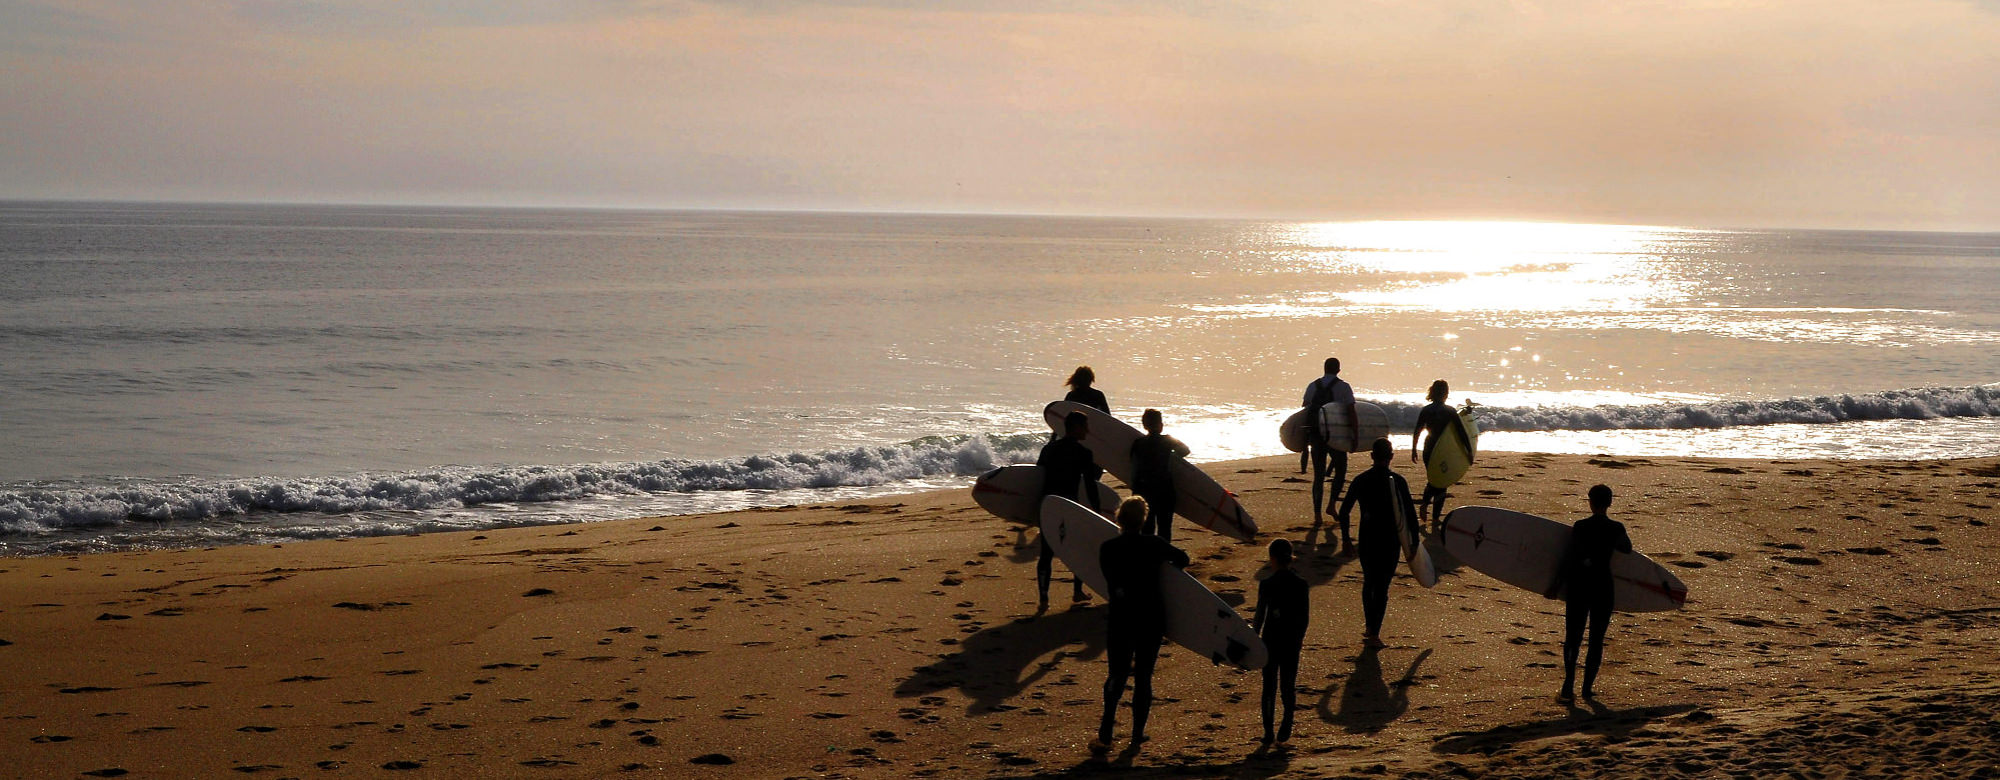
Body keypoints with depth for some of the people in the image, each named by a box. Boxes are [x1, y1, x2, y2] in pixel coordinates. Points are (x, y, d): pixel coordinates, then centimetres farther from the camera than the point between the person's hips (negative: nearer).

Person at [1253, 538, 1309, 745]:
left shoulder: (1266, 585, -12)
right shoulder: (1300, 584, -3)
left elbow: (1260, 616, -9)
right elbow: (1305, 615, 4)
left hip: (1271, 639, -2)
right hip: (1292, 640, 2)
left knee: (1269, 686, 9)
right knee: (1288, 683, 13)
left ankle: (1268, 731, 7)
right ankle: (1286, 727, 4)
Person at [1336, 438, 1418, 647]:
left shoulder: (1361, 480, -2)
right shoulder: (1398, 481, -6)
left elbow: (1344, 511, -1)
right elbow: (1410, 513, -6)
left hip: (1367, 538, 2)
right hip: (1391, 540, -2)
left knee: (1369, 582, 19)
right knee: (1382, 586, 2)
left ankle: (1371, 629, 22)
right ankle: (1374, 632, -2)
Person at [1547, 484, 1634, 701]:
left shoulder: (1580, 527, -8)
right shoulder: (1616, 529, -3)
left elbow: (1569, 558, -6)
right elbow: (1627, 549, 18)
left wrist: (1557, 586, 2)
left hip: (1579, 586, -1)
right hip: (1603, 586, 1)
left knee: (1572, 638, 3)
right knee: (1596, 639, 10)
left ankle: (1569, 686, -11)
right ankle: (1587, 688, 9)